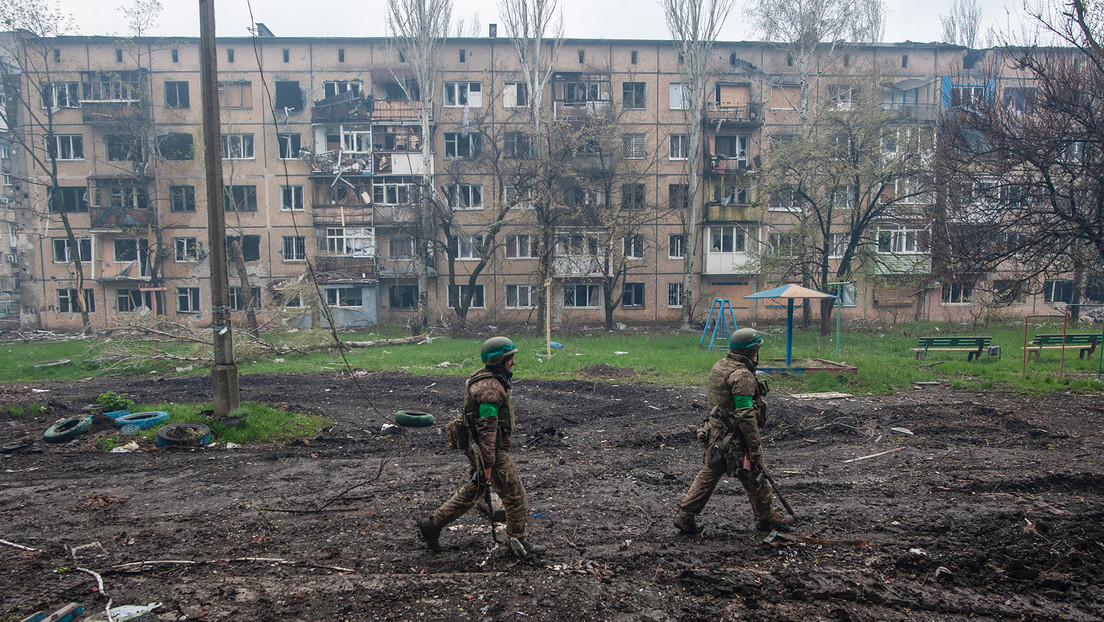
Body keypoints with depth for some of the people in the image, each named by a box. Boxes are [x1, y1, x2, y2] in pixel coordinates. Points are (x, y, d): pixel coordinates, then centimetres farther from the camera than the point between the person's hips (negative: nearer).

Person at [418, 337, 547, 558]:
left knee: (471, 492, 18)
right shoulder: (490, 387, -22)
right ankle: (518, 543, 15)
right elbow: (487, 428, -25)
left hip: (482, 449, 10)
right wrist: (488, 464, -24)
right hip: (492, 451, -10)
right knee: (515, 495, 2)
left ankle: (432, 525, 23)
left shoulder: (486, 379, 11)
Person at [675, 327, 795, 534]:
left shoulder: (719, 366, 8)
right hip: (735, 439, -8)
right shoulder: (742, 375, -22)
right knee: (755, 478, 11)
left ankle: (686, 516, 14)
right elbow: (745, 415, -24)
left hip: (715, 433, 8)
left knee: (708, 474, 13)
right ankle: (766, 517, 28)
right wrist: (755, 447, -20)